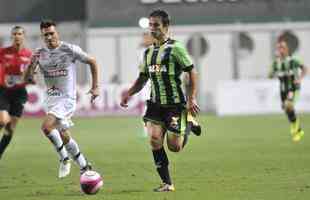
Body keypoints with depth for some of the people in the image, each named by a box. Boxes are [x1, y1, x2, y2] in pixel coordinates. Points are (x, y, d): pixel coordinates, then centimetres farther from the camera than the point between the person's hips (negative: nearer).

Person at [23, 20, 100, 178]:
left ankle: (64, 158, -7)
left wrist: (95, 87, 0)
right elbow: (27, 78, 4)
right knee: (64, 136, 11)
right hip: (50, 99, 6)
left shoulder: (70, 49, -10)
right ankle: (84, 167, 26)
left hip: (66, 98, -6)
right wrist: (31, 66, -17)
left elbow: (92, 62, 2)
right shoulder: (39, 54, 3)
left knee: (46, 126, -25)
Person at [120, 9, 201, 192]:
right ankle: (167, 183, -5)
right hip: (156, 104, 5)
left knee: (174, 147, -5)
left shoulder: (175, 48, -9)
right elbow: (142, 79, 20)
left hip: (175, 104, -5)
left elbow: (193, 72, -8)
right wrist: (129, 93, 3)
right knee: (154, 139, -13)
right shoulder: (148, 52, 11)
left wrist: (192, 98, -16)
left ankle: (188, 127, 29)